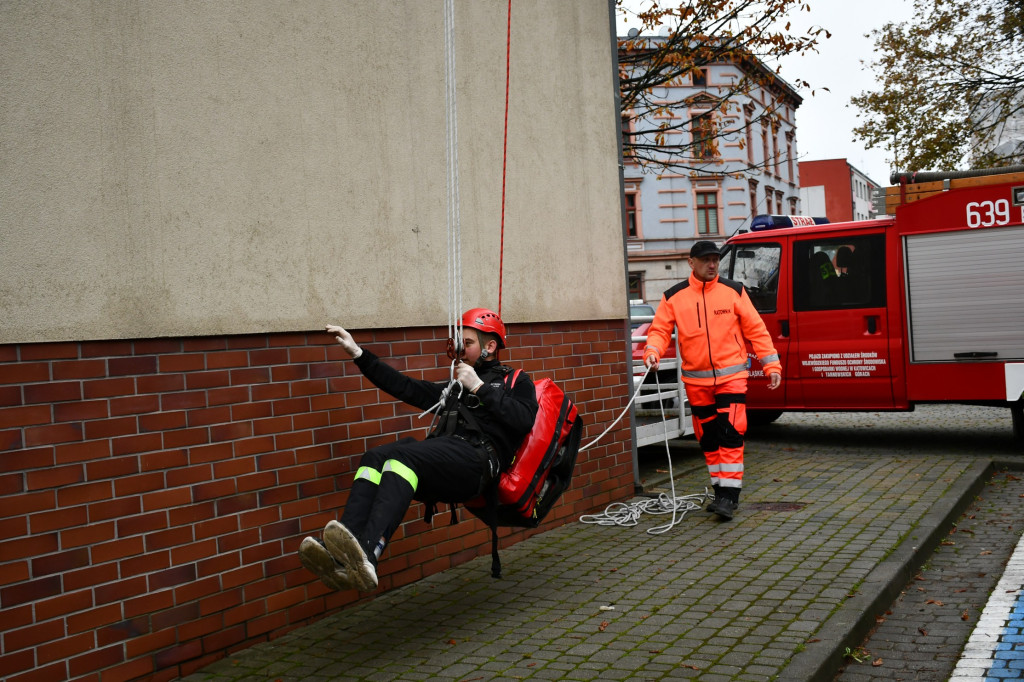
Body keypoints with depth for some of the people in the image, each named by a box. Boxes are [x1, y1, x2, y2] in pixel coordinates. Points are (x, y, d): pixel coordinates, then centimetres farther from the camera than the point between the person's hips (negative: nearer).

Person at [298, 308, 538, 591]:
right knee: (375, 458, -24)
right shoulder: (454, 388, 38)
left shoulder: (515, 382, 21)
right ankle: (341, 557, -42)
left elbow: (524, 419, 0)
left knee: (403, 456, -33)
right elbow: (404, 387, 34)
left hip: (477, 457, -6)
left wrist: (480, 388, 1)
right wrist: (358, 354, 30)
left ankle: (366, 555, -53)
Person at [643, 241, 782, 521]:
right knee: (708, 438, 10)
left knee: (730, 434, -11)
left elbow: (755, 329, 2)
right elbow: (660, 329, 1)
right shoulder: (674, 297, 2)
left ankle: (730, 495, -8)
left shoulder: (733, 291, 0)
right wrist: (652, 352, -20)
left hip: (731, 376, -2)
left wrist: (771, 365, -2)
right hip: (696, 380, 3)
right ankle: (720, 491, 22)